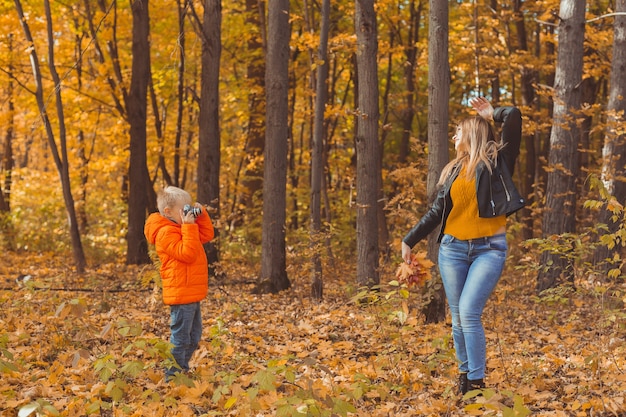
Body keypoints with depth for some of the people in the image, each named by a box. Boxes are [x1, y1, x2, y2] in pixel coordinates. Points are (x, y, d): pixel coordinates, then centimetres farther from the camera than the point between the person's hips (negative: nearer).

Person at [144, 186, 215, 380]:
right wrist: (189, 226, -25)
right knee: (180, 337, -6)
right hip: (181, 294, -11)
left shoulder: (181, 227, 16)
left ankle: (182, 370, 28)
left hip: (192, 295, 11)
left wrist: (201, 215, 8)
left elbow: (207, 235, 19)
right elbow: (187, 253, -25)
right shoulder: (166, 232, -16)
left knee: (194, 336, 19)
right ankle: (172, 376, 0)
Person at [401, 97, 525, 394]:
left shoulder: (497, 161, 0)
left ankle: (477, 382, -13)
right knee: (458, 317, 4)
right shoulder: (453, 170, 13)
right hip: (453, 249, 5)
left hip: (489, 249, -5)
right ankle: (465, 374, 18)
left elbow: (514, 117, -13)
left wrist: (492, 114, 7)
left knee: (469, 311, -17)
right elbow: (436, 212, 19)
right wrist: (409, 240, 20)